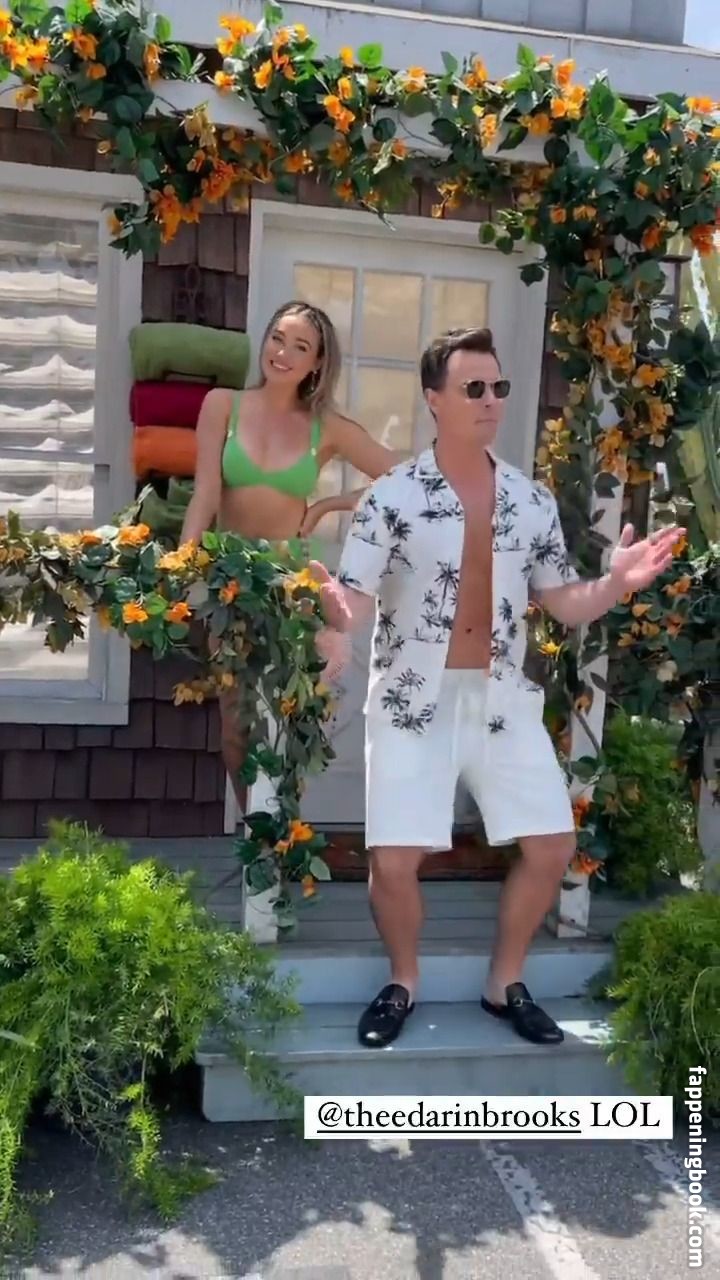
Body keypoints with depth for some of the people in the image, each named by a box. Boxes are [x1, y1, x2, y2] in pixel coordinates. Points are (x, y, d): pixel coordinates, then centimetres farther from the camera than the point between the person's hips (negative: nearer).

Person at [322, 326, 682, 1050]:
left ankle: (505, 985, 27)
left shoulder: (533, 500, 5)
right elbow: (354, 601, -13)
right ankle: (402, 984, 22)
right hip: (414, 699, -4)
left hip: (503, 698, 4)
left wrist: (618, 582, -10)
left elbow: (564, 605, 9)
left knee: (553, 846, 5)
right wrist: (330, 608, -36)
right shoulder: (392, 495, -7)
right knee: (394, 860, -8)